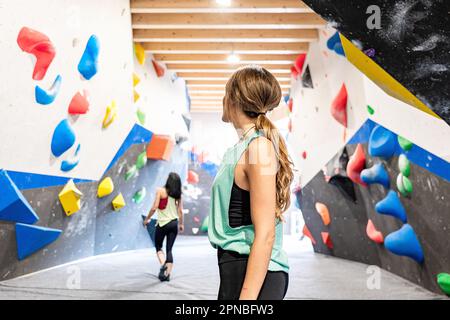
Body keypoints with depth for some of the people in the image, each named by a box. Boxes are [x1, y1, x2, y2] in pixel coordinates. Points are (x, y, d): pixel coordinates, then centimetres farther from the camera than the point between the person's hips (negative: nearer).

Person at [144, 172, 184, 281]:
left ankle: (163, 264, -9)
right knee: (169, 249, 9)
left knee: (158, 246, 15)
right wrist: (181, 224, 17)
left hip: (163, 223, -3)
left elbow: (154, 208, -12)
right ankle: (167, 274, 7)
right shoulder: (178, 194, 3)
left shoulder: (161, 191, -9)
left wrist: (147, 219, 1)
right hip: (174, 223, 4)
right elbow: (180, 211, 5)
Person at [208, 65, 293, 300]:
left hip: (253, 273, -8)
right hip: (236, 266, 9)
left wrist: (247, 295, -22)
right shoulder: (241, 148, 10)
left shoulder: (259, 147, -16)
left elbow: (265, 235, -20)